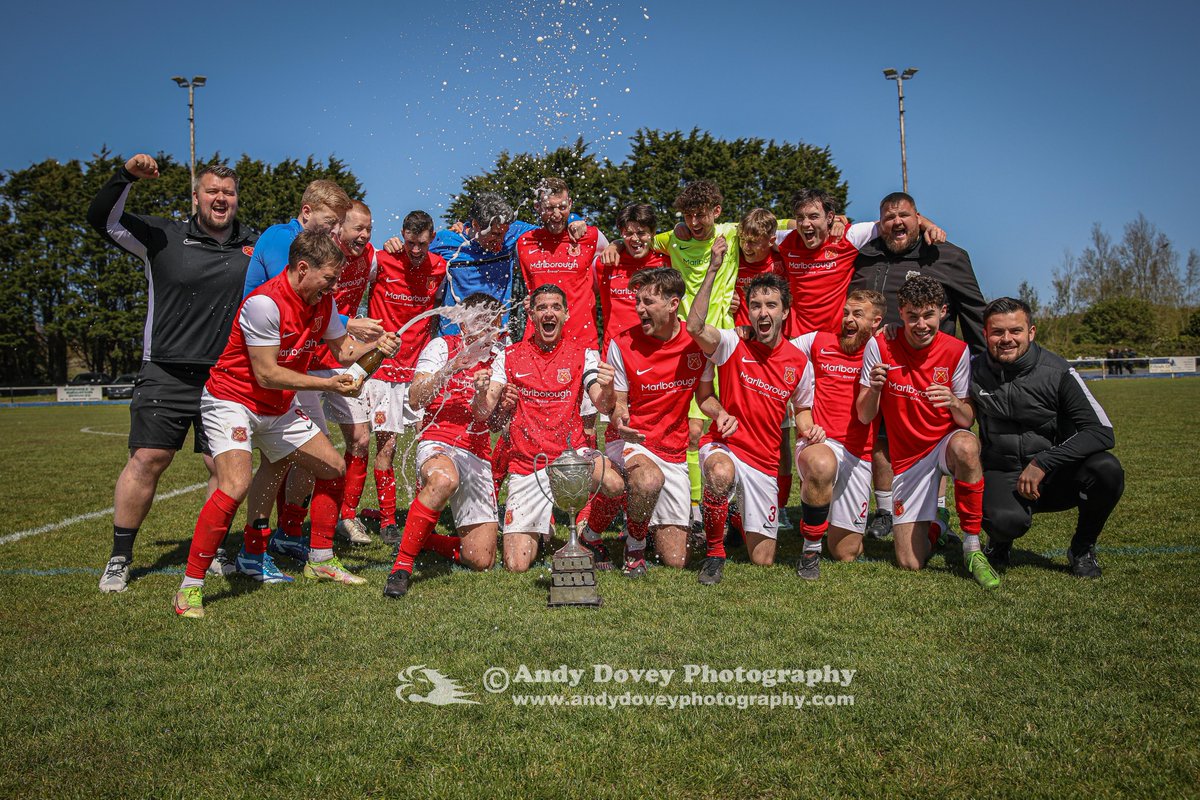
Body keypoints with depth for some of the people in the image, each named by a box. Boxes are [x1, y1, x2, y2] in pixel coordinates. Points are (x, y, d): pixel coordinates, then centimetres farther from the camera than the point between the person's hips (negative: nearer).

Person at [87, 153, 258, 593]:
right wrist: (125, 176, -14)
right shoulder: (164, 236, 4)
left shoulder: (256, 245, 9)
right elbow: (101, 219, 1)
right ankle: (120, 558, 9)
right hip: (166, 374, -2)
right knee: (147, 460, -4)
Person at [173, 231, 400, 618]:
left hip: (279, 407, 9)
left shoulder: (323, 302, -2)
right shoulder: (264, 302, -26)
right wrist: (327, 384, -23)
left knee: (333, 467, 9)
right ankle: (190, 587, -14)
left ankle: (320, 561, 24)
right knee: (235, 485, -27)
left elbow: (343, 350, 10)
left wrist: (376, 345, -11)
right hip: (232, 400, -8)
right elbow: (266, 374, -25)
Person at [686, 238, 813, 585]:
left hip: (765, 463, 3)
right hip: (723, 446, -3)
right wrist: (713, 270, -31)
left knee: (763, 561, 7)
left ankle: (745, 519, 42)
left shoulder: (799, 362, 1)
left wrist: (809, 430, -5)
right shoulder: (734, 344, -8)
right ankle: (714, 552, -18)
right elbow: (694, 327, -28)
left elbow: (801, 410, 16)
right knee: (721, 473, -43)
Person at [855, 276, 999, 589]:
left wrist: (955, 403, -30)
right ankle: (929, 525, 31)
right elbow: (864, 417, -9)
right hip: (908, 456, 1)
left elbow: (967, 421, -8)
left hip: (946, 442, 0)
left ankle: (972, 546, -22)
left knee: (965, 446, -40)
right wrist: (874, 389, -31)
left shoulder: (956, 350, -9)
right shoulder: (880, 346, -10)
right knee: (910, 562, -7)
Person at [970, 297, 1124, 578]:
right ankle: (1000, 540, 6)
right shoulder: (974, 372, -4)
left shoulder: (1057, 372, -10)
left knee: (1107, 469, -30)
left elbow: (1102, 432, -16)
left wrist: (1042, 463, -24)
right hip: (1002, 477, -1)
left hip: (1056, 477, 1)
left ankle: (1082, 548, -1)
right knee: (1006, 520, -35)